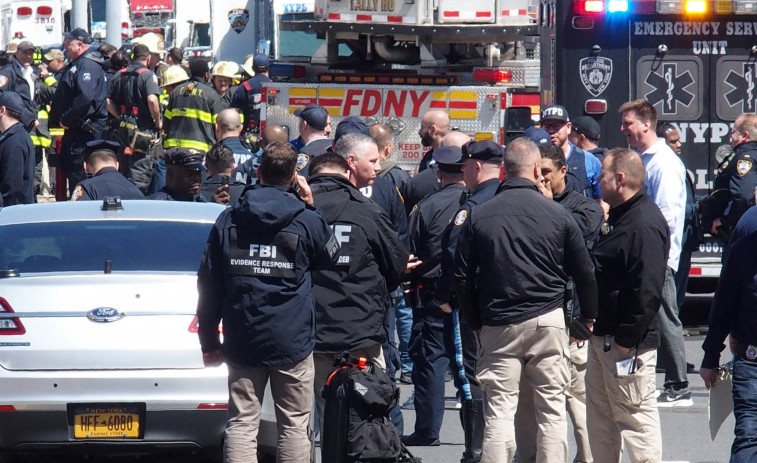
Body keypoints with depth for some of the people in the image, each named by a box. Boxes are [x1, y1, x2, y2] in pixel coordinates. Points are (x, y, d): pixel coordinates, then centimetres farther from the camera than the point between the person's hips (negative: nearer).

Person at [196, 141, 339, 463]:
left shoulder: (227, 221, 4)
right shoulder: (307, 222, -4)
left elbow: (209, 285, 6)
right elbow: (331, 258, 16)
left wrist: (209, 339, 13)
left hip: (242, 342, 2)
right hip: (292, 340, -2)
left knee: (241, 424, 2)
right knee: (294, 425, 4)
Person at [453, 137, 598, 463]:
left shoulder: (478, 216, 0)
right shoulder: (557, 215, -2)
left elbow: (462, 278, 3)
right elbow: (585, 274, 5)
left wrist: (475, 322, 14)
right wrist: (589, 316, 20)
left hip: (497, 326, 0)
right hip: (548, 321, 0)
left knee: (499, 411, 1)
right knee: (551, 410, 5)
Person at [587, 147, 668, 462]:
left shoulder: (645, 224, -19)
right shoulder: (620, 217, 16)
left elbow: (646, 290, -24)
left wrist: (626, 340, -22)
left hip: (627, 341, -11)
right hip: (603, 337, 11)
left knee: (635, 415, -7)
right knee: (599, 416, 15)